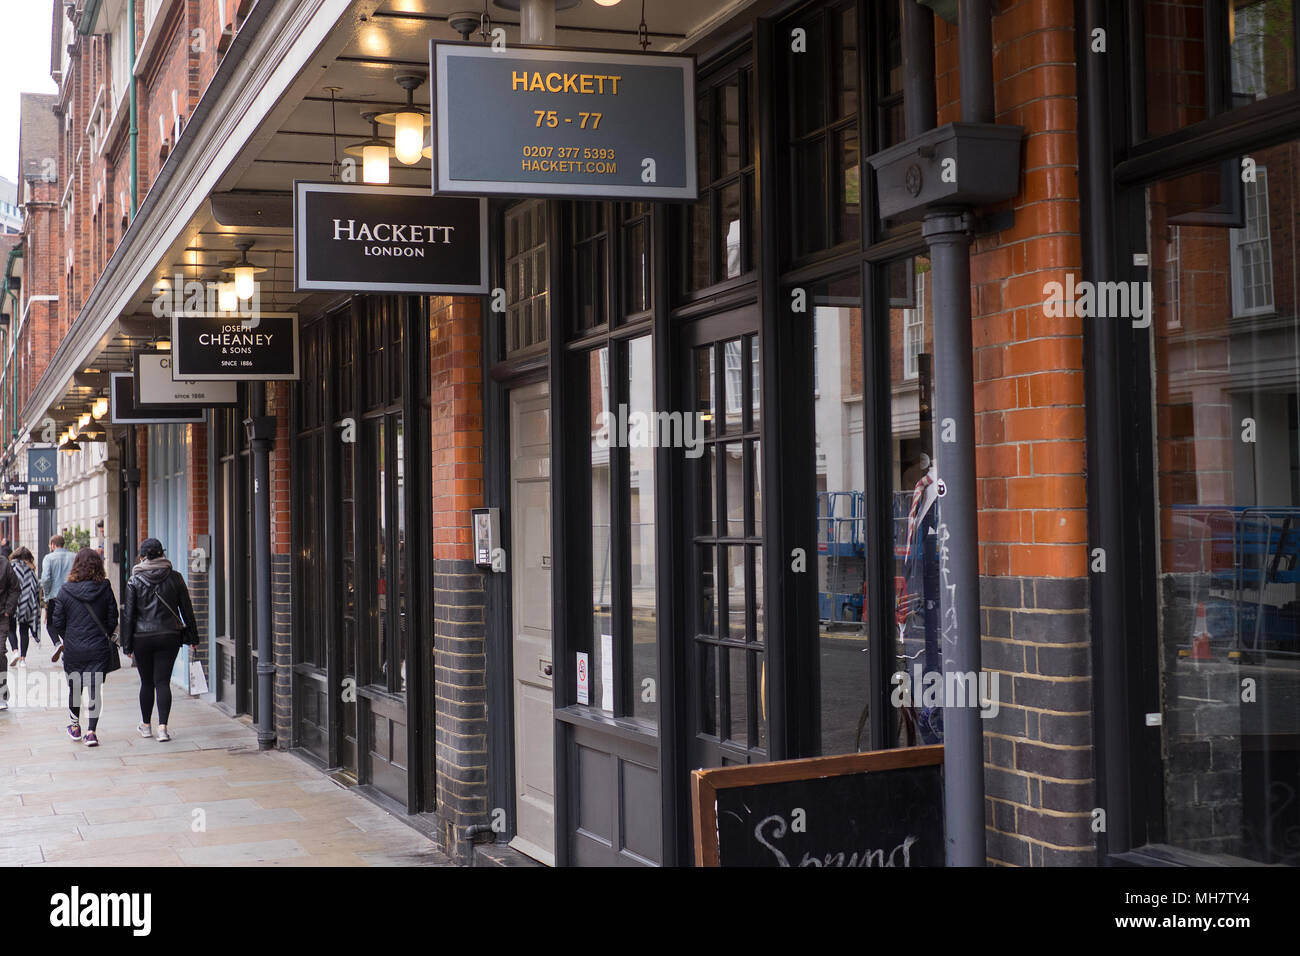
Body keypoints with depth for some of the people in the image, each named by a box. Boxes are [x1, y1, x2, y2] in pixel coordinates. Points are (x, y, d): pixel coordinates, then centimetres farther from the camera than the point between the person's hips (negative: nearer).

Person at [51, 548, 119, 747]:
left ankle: (75, 726, 32)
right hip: (99, 649, -1)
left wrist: (65, 640, 15)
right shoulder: (105, 589, -7)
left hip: (73, 649, 1)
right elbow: (112, 620, -3)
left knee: (74, 687, 19)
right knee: (96, 689, 4)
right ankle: (91, 731, -3)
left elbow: (58, 622, -3)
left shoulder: (65, 591, -7)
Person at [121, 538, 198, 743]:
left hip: (142, 637, -1)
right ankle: (162, 727, -11)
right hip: (169, 636, 1)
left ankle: (146, 726, 25)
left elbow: (128, 614, -3)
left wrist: (127, 644, 2)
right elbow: (187, 609, 5)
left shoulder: (135, 580, -4)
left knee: (147, 682, 12)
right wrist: (192, 636, 13)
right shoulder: (174, 578, 0)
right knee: (163, 681, 0)